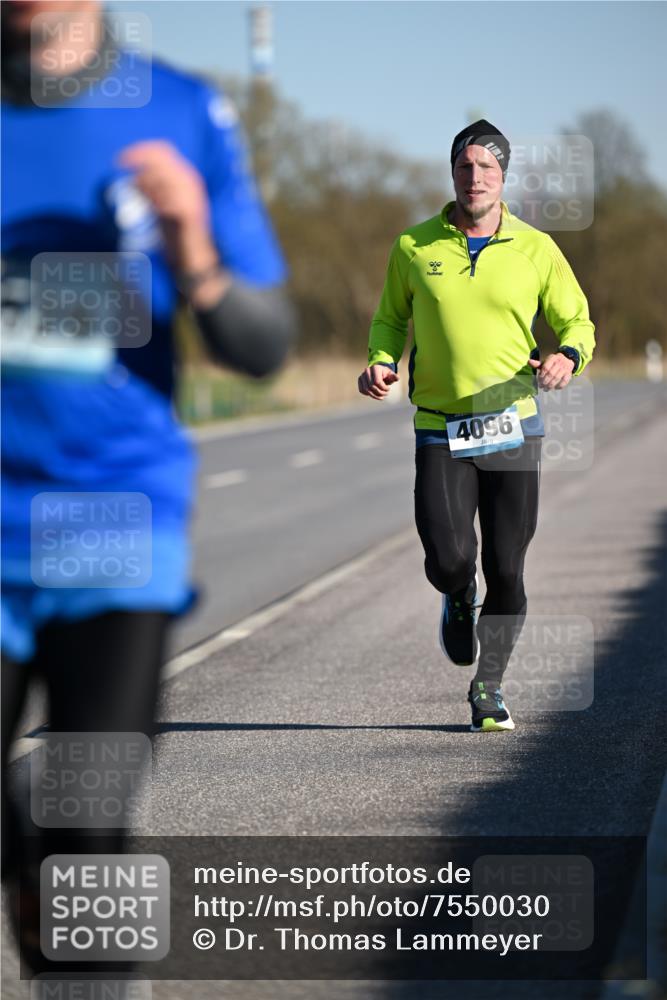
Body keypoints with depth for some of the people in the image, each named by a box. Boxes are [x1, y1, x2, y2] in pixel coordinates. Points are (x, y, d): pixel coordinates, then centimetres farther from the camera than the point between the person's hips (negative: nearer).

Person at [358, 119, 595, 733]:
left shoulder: (537, 249, 2)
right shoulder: (414, 248, 3)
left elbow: (577, 321, 10)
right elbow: (391, 319, 17)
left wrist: (567, 356, -13)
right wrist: (382, 362, -3)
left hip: (514, 428, 1)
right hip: (440, 429, 0)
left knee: (506, 570, 2)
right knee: (448, 559, -14)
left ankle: (488, 690, 19)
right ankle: (459, 598, 24)